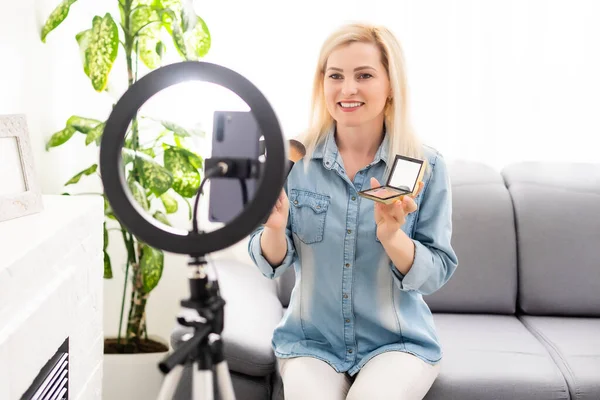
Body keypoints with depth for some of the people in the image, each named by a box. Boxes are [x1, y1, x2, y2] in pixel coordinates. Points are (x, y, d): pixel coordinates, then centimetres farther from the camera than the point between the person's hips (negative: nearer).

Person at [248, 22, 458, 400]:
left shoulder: (426, 165, -7)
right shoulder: (294, 158, -5)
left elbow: (436, 274, -7)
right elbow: (273, 264, -1)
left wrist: (391, 235, -26)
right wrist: (274, 227, -23)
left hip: (398, 341, 0)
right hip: (311, 339, 1)